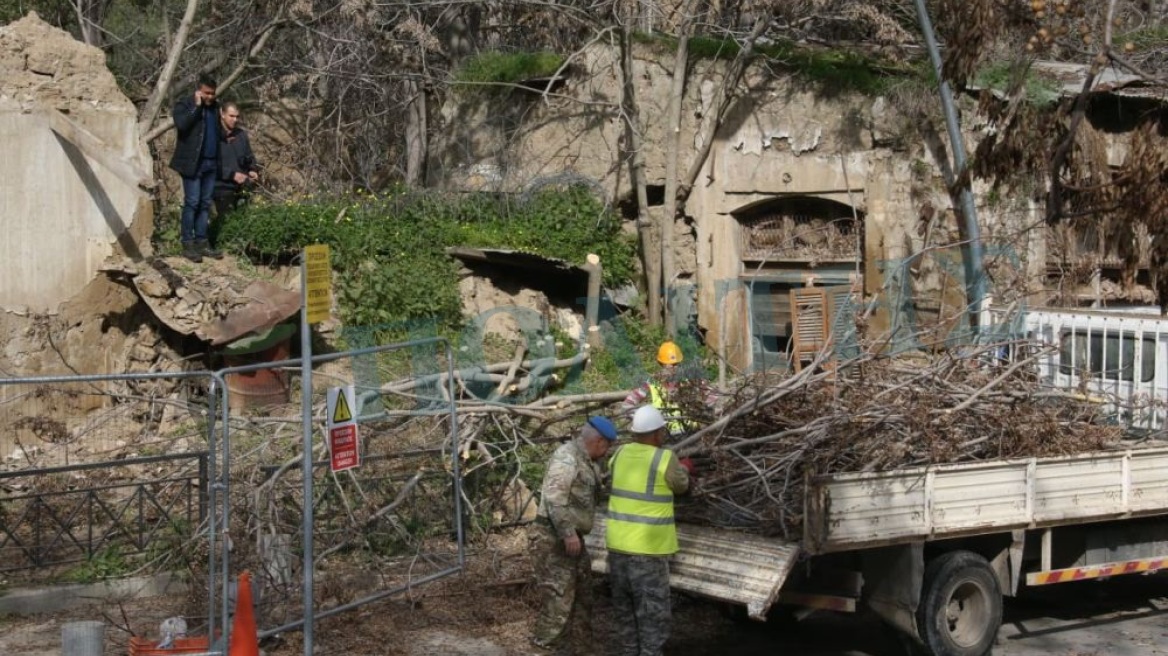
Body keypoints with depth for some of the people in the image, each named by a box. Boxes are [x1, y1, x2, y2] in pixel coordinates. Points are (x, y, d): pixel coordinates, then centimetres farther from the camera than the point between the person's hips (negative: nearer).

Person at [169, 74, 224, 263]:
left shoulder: (214, 107, 16)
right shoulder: (184, 104, -3)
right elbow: (181, 125, -21)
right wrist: (197, 106, -17)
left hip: (211, 163, 6)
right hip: (193, 162, -6)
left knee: (205, 204, 6)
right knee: (192, 203, -6)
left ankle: (201, 243, 10)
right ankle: (188, 245, -2)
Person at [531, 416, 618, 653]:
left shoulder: (587, 461, 15)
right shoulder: (567, 456, -18)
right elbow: (554, 498, -25)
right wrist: (568, 533, -26)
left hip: (571, 537, 10)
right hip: (555, 538, -10)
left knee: (582, 592, 18)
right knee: (559, 595, -8)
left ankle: (578, 639, 30)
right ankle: (547, 646, -1)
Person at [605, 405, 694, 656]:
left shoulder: (621, 454, 2)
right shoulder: (665, 459, -15)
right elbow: (680, 486, 2)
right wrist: (684, 469, 25)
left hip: (618, 543, 6)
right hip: (648, 547, -6)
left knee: (624, 608, 17)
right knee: (653, 611, 3)